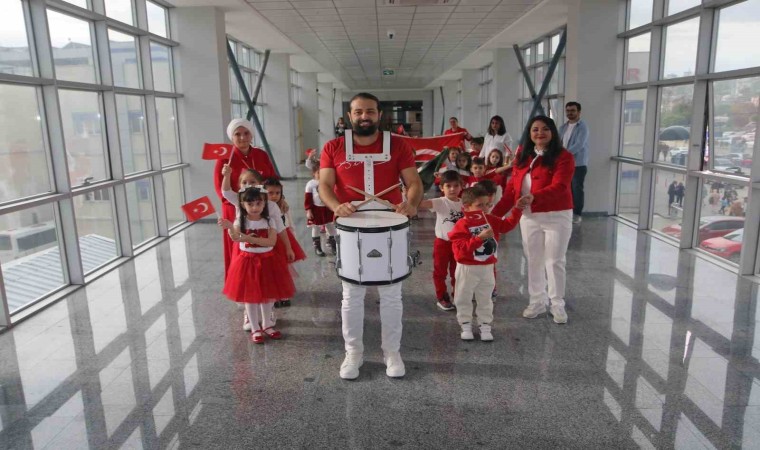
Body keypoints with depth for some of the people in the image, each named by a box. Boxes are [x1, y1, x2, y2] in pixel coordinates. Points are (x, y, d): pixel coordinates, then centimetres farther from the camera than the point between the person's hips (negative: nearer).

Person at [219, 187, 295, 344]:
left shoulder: (269, 221, -4)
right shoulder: (241, 221, -8)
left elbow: (271, 241, -17)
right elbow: (235, 238, -28)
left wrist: (251, 239, -26)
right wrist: (229, 228, -50)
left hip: (267, 260, 2)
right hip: (248, 261, -1)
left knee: (268, 294, 12)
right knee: (250, 295, 6)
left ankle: (267, 325, 31)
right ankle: (256, 329, 20)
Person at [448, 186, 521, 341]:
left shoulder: (490, 220, 0)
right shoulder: (462, 225, -20)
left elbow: (507, 225, 7)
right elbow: (461, 249, -27)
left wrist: (518, 210, -3)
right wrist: (480, 237, -34)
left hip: (487, 268, 5)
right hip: (468, 269, -5)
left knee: (485, 299, 15)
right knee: (464, 298, 9)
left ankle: (485, 326, 27)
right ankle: (466, 326, 25)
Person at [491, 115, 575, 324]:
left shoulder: (563, 157, -9)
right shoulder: (523, 156, 7)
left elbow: (559, 187, -23)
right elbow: (512, 188, 6)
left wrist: (533, 197, -39)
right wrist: (495, 213, 1)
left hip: (557, 217, -5)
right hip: (529, 217, 5)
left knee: (555, 261, 4)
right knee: (533, 261, 13)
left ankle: (558, 305, 20)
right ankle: (537, 302, 28)